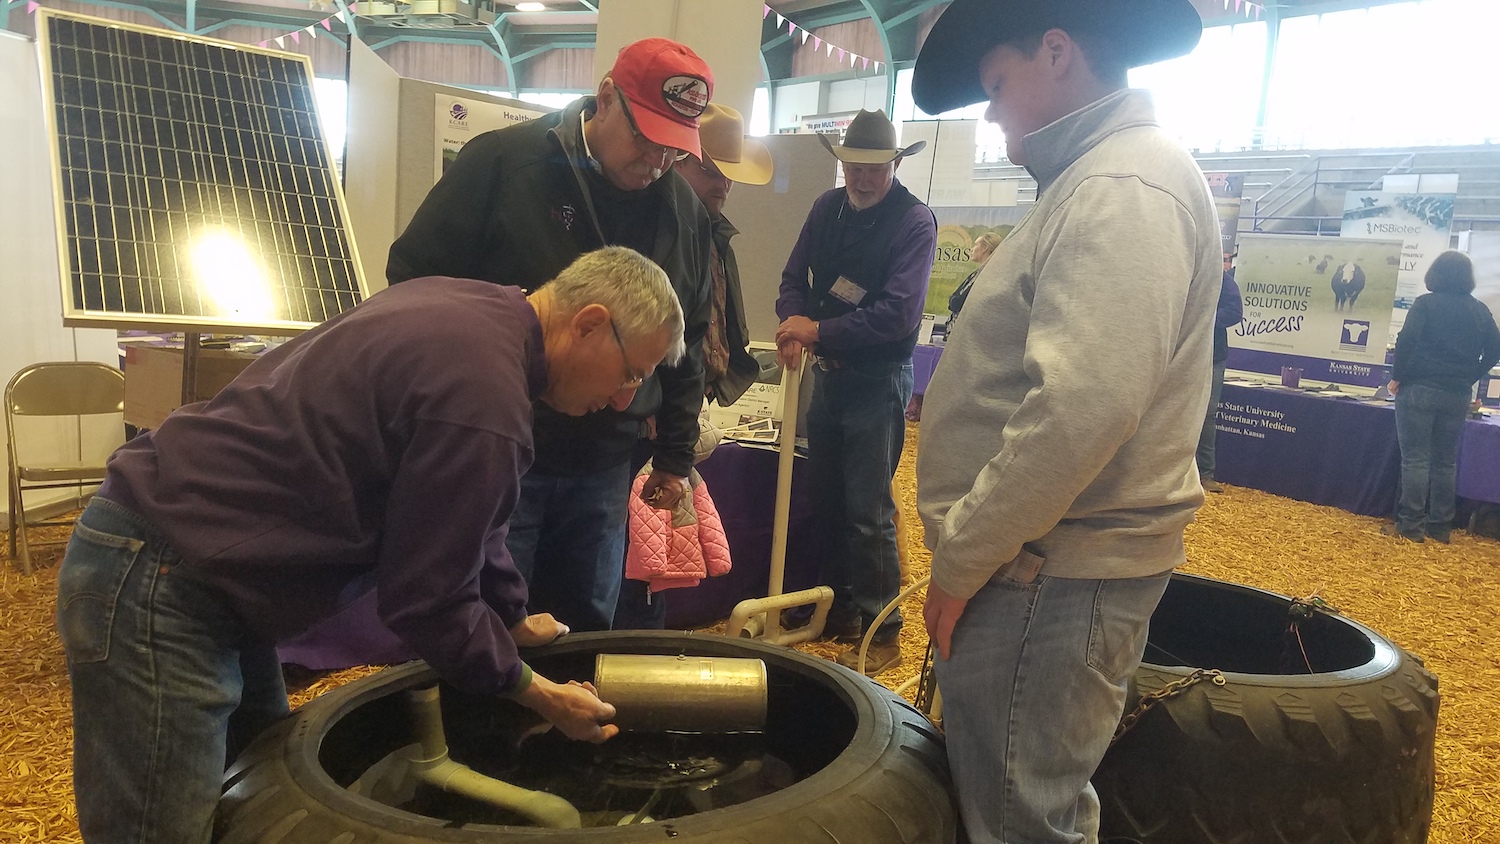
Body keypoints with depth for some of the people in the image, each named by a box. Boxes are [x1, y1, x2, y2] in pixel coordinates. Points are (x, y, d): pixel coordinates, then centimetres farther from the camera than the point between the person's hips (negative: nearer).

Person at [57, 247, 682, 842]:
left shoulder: (467, 307, 6)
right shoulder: (484, 399, -25)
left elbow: (459, 518, 19)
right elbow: (427, 602, -16)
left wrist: (515, 620, 27)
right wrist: (541, 696, -2)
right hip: (157, 586, -10)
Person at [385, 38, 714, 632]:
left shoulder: (684, 211, 6)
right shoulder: (501, 161, -8)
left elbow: (687, 340, 14)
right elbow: (413, 276, -3)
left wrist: (675, 456, 14)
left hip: (603, 468, 4)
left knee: (587, 631, 14)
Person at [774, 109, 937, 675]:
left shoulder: (914, 221, -14)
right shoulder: (828, 208, 6)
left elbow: (898, 313, -23)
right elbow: (795, 277, 8)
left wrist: (818, 330, -23)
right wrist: (793, 322, -14)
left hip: (878, 379, -6)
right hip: (829, 370, 7)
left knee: (869, 511, -3)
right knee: (827, 498, 15)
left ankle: (881, 633, 9)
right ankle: (839, 607, 31)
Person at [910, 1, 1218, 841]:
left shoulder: (1125, 187, -16)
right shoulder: (1096, 181, 17)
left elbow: (1081, 410, -28)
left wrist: (959, 560, -18)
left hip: (1052, 577, -10)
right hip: (1046, 560, 10)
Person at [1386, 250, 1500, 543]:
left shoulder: (1426, 304, -5)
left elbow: (1407, 341, -16)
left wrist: (1397, 377, -8)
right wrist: (1469, 378, 17)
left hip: (1420, 389, -4)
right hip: (1458, 395, 4)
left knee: (1415, 460, -3)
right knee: (1446, 462, 11)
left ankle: (1411, 526, -3)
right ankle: (1441, 527, 15)